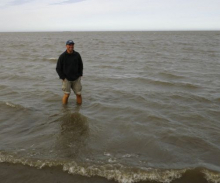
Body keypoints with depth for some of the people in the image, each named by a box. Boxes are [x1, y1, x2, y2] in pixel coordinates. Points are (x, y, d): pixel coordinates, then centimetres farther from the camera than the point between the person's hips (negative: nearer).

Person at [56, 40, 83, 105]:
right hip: (66, 79, -3)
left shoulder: (77, 55, -1)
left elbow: (80, 65, 13)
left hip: (76, 79, 3)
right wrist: (63, 78, -8)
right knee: (67, 94, -6)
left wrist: (80, 75, 5)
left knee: (78, 94, 2)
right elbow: (58, 68, -2)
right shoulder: (62, 56, -9)